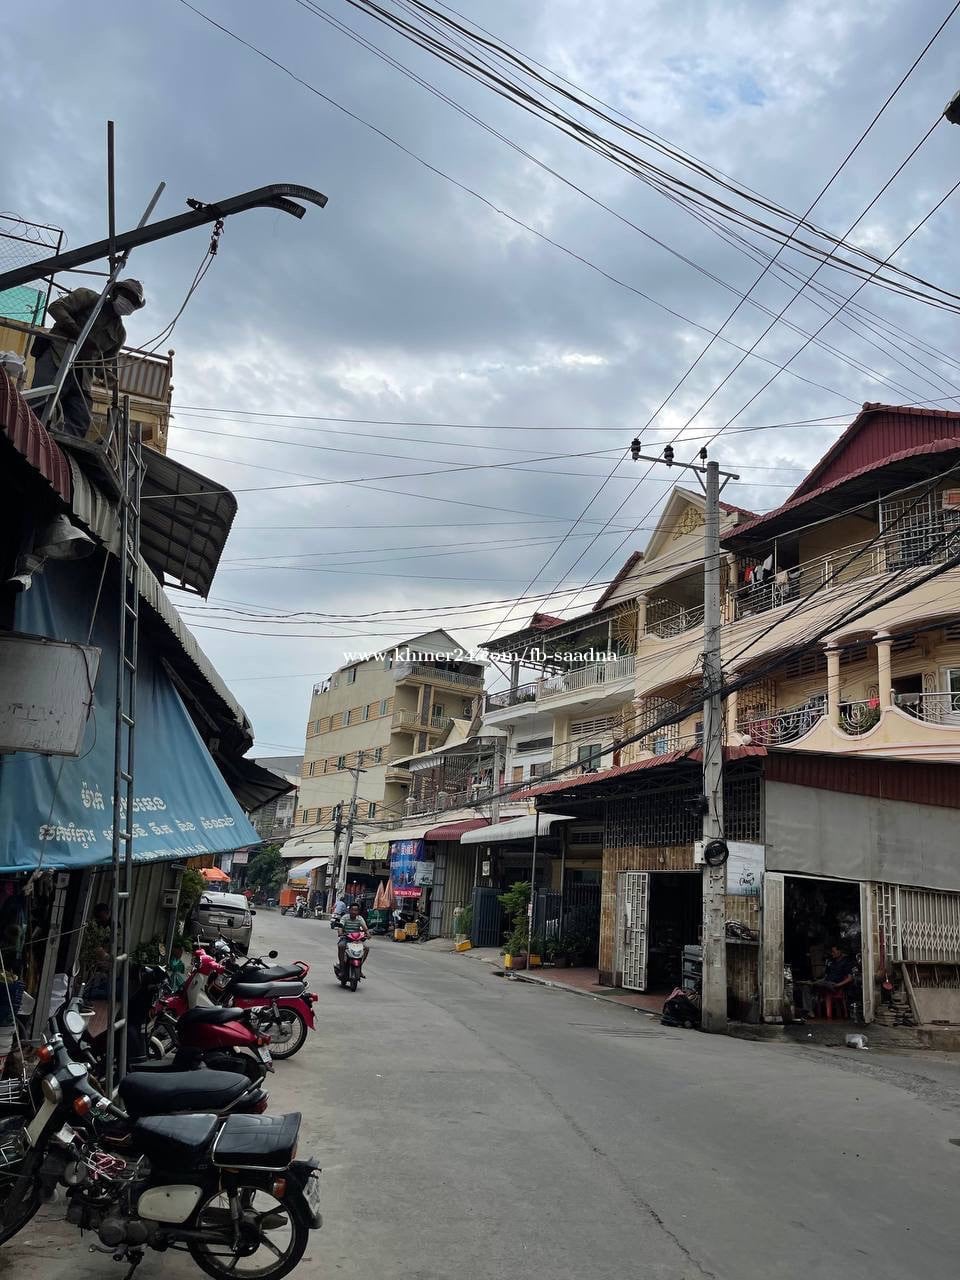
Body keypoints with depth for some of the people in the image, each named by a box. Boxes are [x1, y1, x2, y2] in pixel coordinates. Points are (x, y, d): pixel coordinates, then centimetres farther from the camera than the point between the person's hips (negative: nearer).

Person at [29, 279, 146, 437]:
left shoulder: (120, 333, 23)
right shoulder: (88, 298, 9)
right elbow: (56, 307, 0)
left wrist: (107, 374, 0)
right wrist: (77, 331, -14)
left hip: (82, 375, 6)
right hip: (56, 358, -6)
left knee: (80, 424, -9)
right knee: (40, 405, -26)